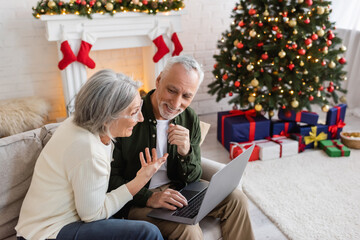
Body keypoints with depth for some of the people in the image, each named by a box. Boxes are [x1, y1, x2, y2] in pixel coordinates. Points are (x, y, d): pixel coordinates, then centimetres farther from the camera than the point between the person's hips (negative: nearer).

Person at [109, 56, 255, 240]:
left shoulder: (190, 120, -2)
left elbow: (193, 179, 0)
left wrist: (185, 153, -21)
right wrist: (149, 198, -27)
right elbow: (110, 177, -14)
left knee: (235, 199, -6)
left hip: (176, 190, 5)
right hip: (136, 201, -5)